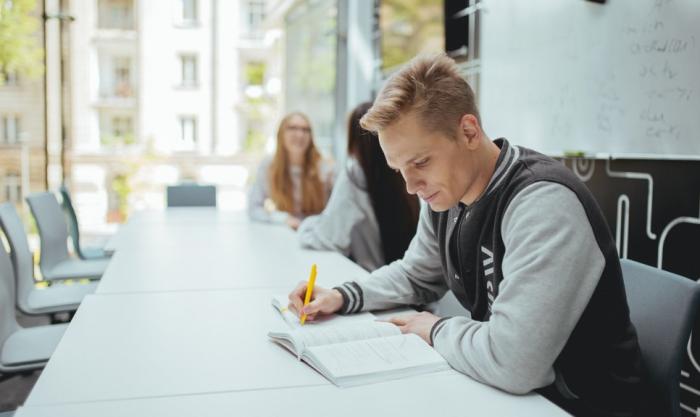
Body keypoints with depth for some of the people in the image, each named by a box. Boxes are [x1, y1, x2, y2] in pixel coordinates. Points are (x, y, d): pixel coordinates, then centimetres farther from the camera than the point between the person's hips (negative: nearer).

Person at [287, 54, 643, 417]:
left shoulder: (543, 203, -29)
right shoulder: (446, 191, -1)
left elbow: (511, 362, -37)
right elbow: (415, 275, 15)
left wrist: (437, 329, -17)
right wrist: (342, 297, -2)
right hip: (500, 386, 7)